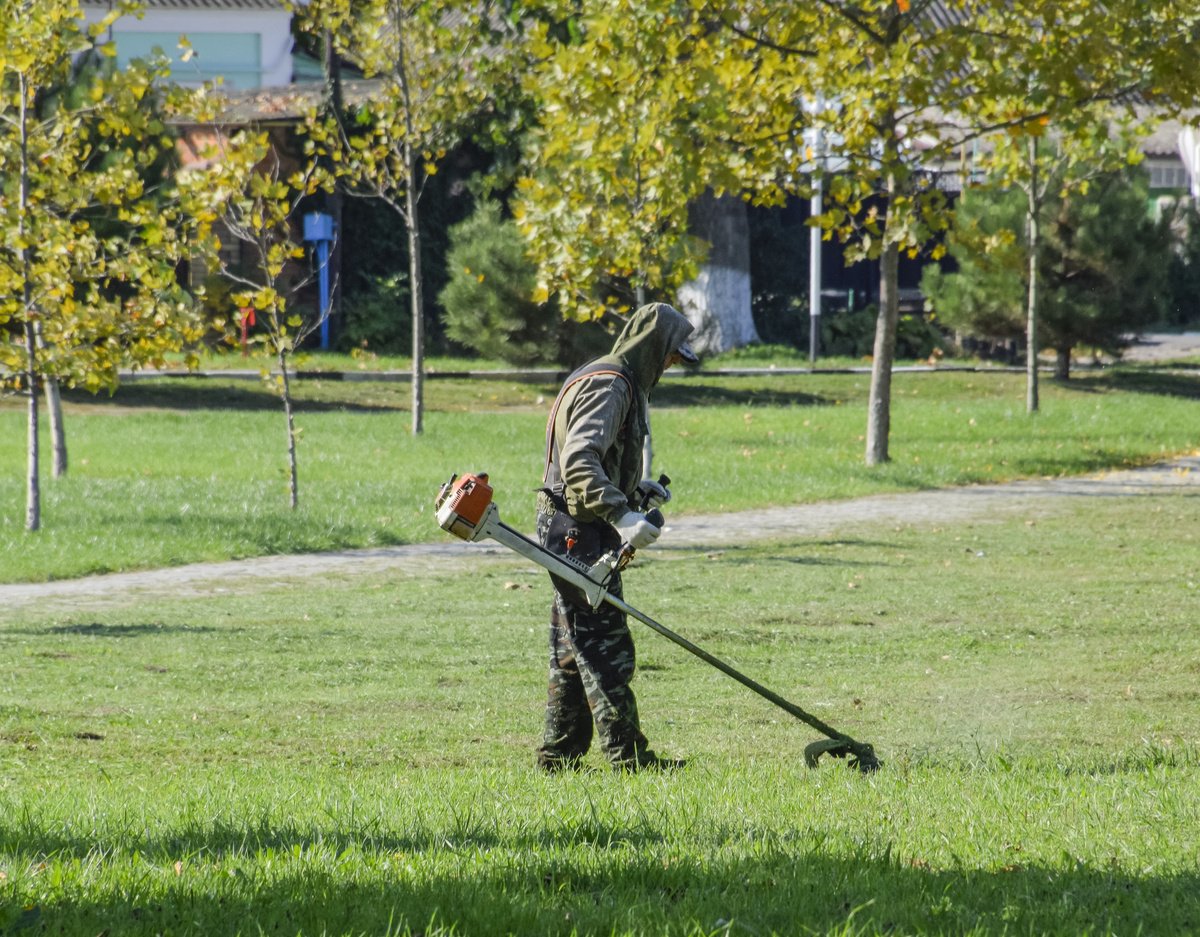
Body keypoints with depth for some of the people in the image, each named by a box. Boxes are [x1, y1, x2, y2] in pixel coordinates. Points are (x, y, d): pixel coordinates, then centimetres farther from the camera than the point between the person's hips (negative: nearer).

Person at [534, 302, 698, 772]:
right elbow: (579, 460, -29)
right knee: (605, 647, -9)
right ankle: (627, 755, -8)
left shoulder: (619, 383, 18)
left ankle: (560, 753, 17)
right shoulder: (608, 386, -16)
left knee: (573, 649, 13)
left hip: (575, 535, 11)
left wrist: (635, 488, 18)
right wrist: (621, 515, -36)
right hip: (579, 534, -11)